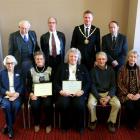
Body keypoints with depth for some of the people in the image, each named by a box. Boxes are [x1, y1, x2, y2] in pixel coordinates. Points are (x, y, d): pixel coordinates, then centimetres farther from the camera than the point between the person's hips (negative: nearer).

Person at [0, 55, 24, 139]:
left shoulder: (19, 72, 12)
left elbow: (22, 85, 4)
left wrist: (17, 94, -13)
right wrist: (7, 93, -13)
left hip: (16, 95, 0)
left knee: (16, 105, -32)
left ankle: (8, 125, -8)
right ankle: (10, 128, -14)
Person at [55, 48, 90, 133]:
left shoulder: (83, 68, 15)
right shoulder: (62, 67, 13)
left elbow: (88, 82, 8)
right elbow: (56, 82, 8)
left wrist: (82, 91, -10)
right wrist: (61, 91, -10)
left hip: (78, 92, 0)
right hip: (65, 92, 0)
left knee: (79, 105, -31)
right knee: (63, 104, -30)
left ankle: (79, 126, -4)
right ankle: (66, 125, -3)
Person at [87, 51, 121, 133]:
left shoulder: (110, 70, 0)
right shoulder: (93, 70, -5)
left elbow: (113, 85, 0)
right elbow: (93, 86, -6)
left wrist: (108, 97, -17)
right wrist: (99, 98, -17)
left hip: (108, 92, 2)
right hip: (96, 92, -1)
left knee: (117, 104, -22)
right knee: (90, 104, -29)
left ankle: (111, 122, 2)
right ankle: (93, 120, 1)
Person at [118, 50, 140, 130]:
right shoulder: (122, 69, -1)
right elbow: (120, 84, -3)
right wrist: (127, 94, -11)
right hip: (126, 94, -2)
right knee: (130, 107, -27)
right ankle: (130, 123, 5)